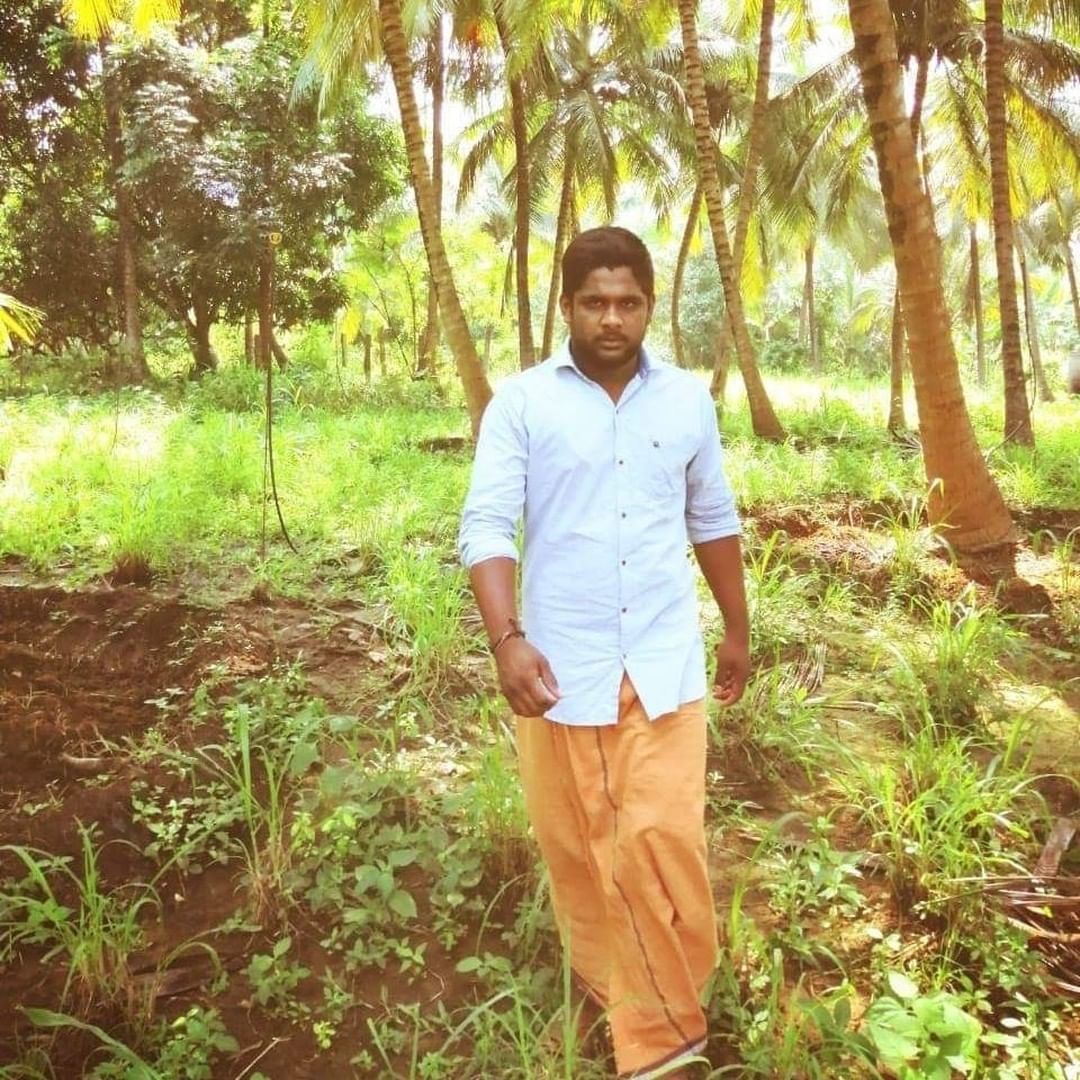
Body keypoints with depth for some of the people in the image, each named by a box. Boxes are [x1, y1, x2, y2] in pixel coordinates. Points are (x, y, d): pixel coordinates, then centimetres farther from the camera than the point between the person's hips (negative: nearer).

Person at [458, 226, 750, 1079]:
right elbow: (487, 525, -10)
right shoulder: (521, 402, -4)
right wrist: (506, 638, -23)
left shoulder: (688, 400, 4)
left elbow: (713, 520, 13)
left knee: (663, 839, -3)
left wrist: (739, 629, 18)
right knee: (576, 845, 13)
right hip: (560, 663, -1)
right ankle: (612, 988, 39)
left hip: (664, 662, 1)